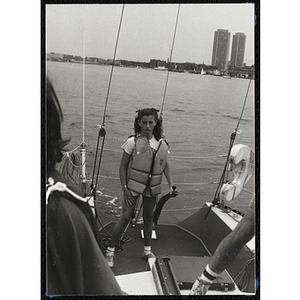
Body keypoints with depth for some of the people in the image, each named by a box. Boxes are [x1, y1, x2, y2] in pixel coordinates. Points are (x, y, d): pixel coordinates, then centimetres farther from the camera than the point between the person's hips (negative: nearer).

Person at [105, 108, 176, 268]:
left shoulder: (162, 144, -1)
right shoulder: (133, 142, -12)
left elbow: (166, 166, 8)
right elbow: (123, 166, -6)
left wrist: (171, 186, -2)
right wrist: (124, 188, -11)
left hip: (152, 187, 4)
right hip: (133, 186, -4)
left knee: (148, 217, 15)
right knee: (125, 217, -5)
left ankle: (147, 251, 31)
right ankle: (110, 251, 9)